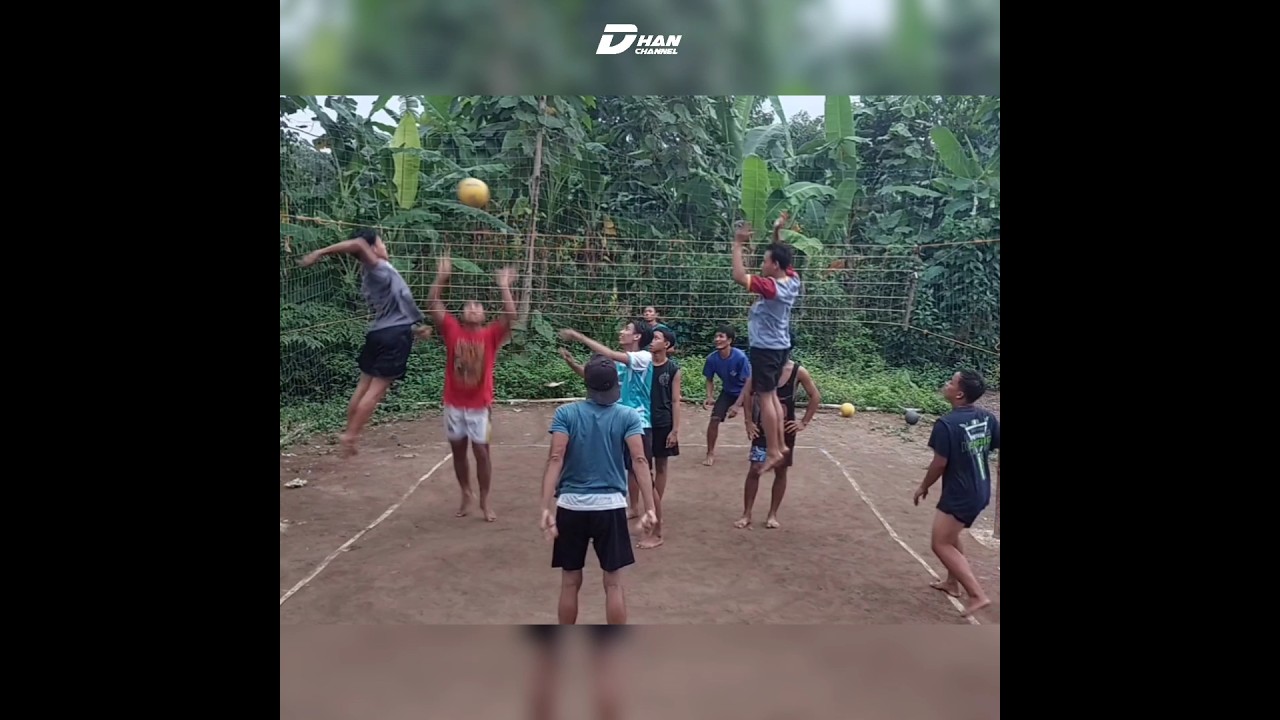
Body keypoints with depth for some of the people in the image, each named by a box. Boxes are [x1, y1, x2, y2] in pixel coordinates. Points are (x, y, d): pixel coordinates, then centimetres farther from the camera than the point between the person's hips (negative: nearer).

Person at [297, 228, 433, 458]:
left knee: (364, 385, 12)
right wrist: (319, 253, -30)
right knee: (377, 389, -6)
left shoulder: (370, 275, 16)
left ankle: (349, 432, 17)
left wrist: (413, 329, 26)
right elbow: (358, 244, -30)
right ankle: (350, 435, -6)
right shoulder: (379, 269, -12)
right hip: (394, 335, -9)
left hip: (379, 332, 9)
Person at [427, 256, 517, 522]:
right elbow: (432, 304, -8)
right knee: (458, 450, 12)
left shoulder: (491, 335, -3)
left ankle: (485, 500, 17)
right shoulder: (452, 331, -1)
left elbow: (510, 315, -17)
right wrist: (441, 276, -14)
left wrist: (504, 286, -18)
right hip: (453, 404, 2)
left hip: (480, 405, -2)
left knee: (481, 451, 2)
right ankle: (466, 495, 30)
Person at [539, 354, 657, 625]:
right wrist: (650, 508, -15)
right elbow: (639, 460, -13)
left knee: (570, 582, 13)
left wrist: (546, 507, -17)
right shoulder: (628, 416, -2)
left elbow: (555, 459, -14)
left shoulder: (565, 413, -2)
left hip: (571, 506, 1)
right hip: (610, 506, -1)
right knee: (613, 583, 9)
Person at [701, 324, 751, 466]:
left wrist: (737, 405, -29)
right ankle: (710, 453, 5)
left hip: (746, 391, -3)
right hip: (728, 392, 3)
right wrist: (709, 397, -20)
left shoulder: (740, 357, -32)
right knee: (714, 419, -10)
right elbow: (710, 380, -3)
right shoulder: (712, 359, -20)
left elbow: (748, 383, -25)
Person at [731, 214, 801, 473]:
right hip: (779, 346, 9)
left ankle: (773, 452, -1)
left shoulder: (772, 287, -25)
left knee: (765, 398, -4)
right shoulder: (792, 280, 0)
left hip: (765, 349, -9)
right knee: (773, 395, 16)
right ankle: (780, 445, 21)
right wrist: (776, 233, 12)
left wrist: (738, 245, -26)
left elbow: (739, 277, -30)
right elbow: (781, 256, 20)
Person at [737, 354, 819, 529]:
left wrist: (804, 423, -4)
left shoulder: (798, 371, -10)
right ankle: (746, 514, 7)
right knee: (754, 470, -3)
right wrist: (748, 421, -3)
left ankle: (772, 514, 21)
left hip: (786, 429, 1)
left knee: (780, 471, 8)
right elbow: (747, 392, 1)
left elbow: (816, 397, 0)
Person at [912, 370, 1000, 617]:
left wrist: (924, 487, -1)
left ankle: (978, 595, -3)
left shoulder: (946, 424, -21)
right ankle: (952, 583, 40)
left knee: (941, 544, 3)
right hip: (980, 492, 8)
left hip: (959, 494, -8)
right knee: (950, 536, 27)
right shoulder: (987, 418, -1)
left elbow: (939, 464, -17)